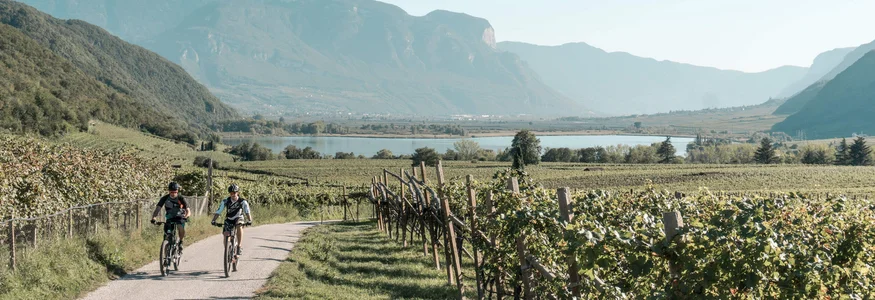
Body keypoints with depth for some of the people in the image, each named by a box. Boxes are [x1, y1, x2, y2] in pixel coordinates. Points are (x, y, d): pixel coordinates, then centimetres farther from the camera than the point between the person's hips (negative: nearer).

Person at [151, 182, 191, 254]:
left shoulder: (181, 198, -20)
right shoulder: (165, 198, -17)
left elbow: (188, 211, -26)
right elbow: (157, 209, -23)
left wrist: (186, 216, -48)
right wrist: (153, 218, -41)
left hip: (180, 217, -2)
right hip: (169, 217, 2)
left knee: (181, 228, -32)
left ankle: (181, 242, -6)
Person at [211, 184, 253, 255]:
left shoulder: (242, 201, -21)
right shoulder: (226, 201, -17)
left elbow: (247, 212, -31)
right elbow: (218, 211, -19)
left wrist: (250, 220, -49)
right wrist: (213, 220, -34)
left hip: (238, 218, -2)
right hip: (229, 219, 2)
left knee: (239, 227, -35)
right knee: (226, 234, -17)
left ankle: (239, 246, -29)